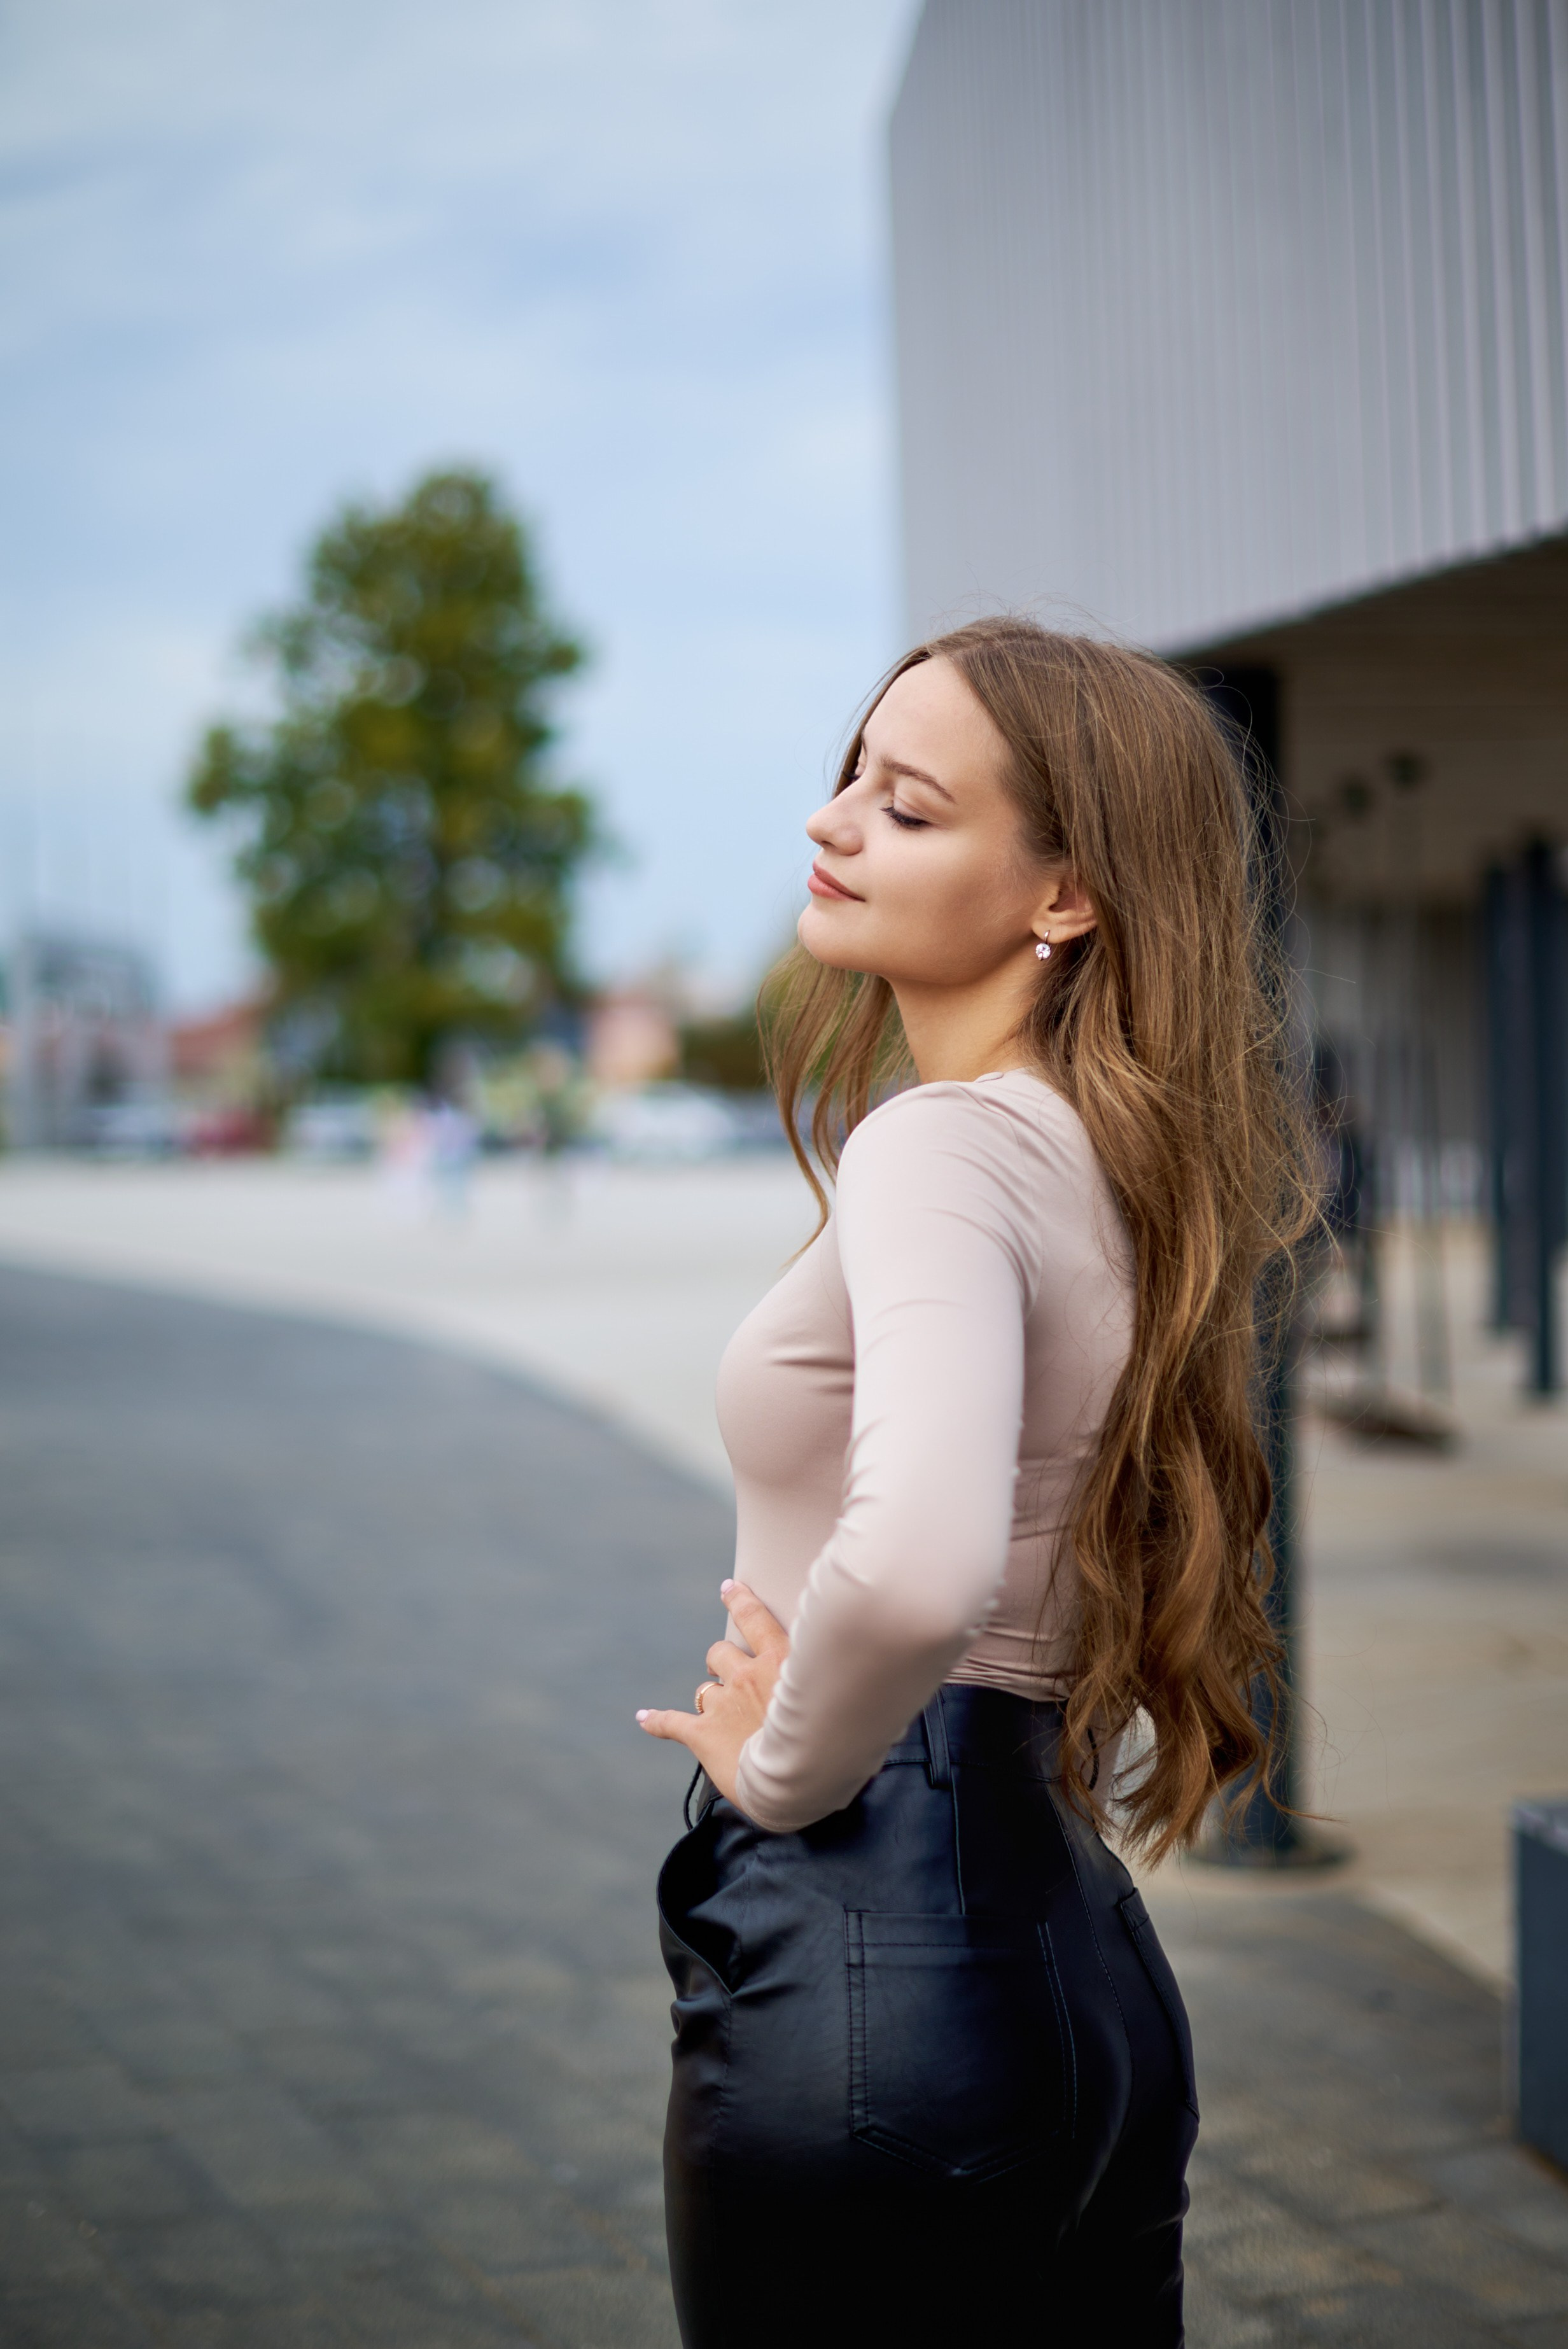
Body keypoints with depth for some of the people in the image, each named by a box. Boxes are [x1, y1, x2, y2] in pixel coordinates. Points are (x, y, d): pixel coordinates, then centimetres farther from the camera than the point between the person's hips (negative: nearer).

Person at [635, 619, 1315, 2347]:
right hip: (1082, 1960, 9)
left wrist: (780, 1762, -17)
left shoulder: (941, 1148, -17)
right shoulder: (1118, 1158, 10)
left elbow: (914, 1570, -34)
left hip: (870, 1939, -9)